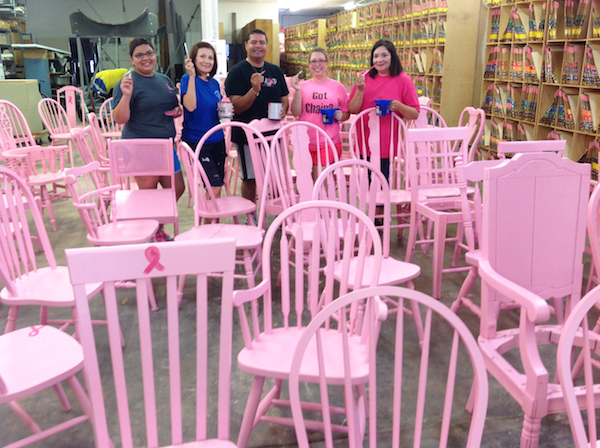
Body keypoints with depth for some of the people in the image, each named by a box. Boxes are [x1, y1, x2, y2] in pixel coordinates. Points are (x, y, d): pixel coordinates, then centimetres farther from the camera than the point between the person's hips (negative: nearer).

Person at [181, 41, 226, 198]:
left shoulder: (215, 83, 12)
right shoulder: (188, 79, -7)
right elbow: (191, 106, -24)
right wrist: (192, 76, -25)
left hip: (217, 140, 7)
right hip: (196, 141, -6)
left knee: (217, 188, 8)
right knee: (215, 186, -14)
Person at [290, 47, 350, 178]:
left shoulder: (338, 87, 8)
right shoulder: (302, 86, 7)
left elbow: (346, 114, 14)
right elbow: (296, 113, -1)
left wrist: (340, 116, -7)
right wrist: (297, 90, -9)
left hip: (330, 143, -1)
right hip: (305, 142, 1)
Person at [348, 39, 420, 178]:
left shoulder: (403, 80, 0)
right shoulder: (364, 77, 6)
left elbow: (415, 114, 0)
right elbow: (353, 110, 4)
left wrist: (398, 106, -18)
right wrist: (360, 90, -11)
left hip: (387, 144, -2)